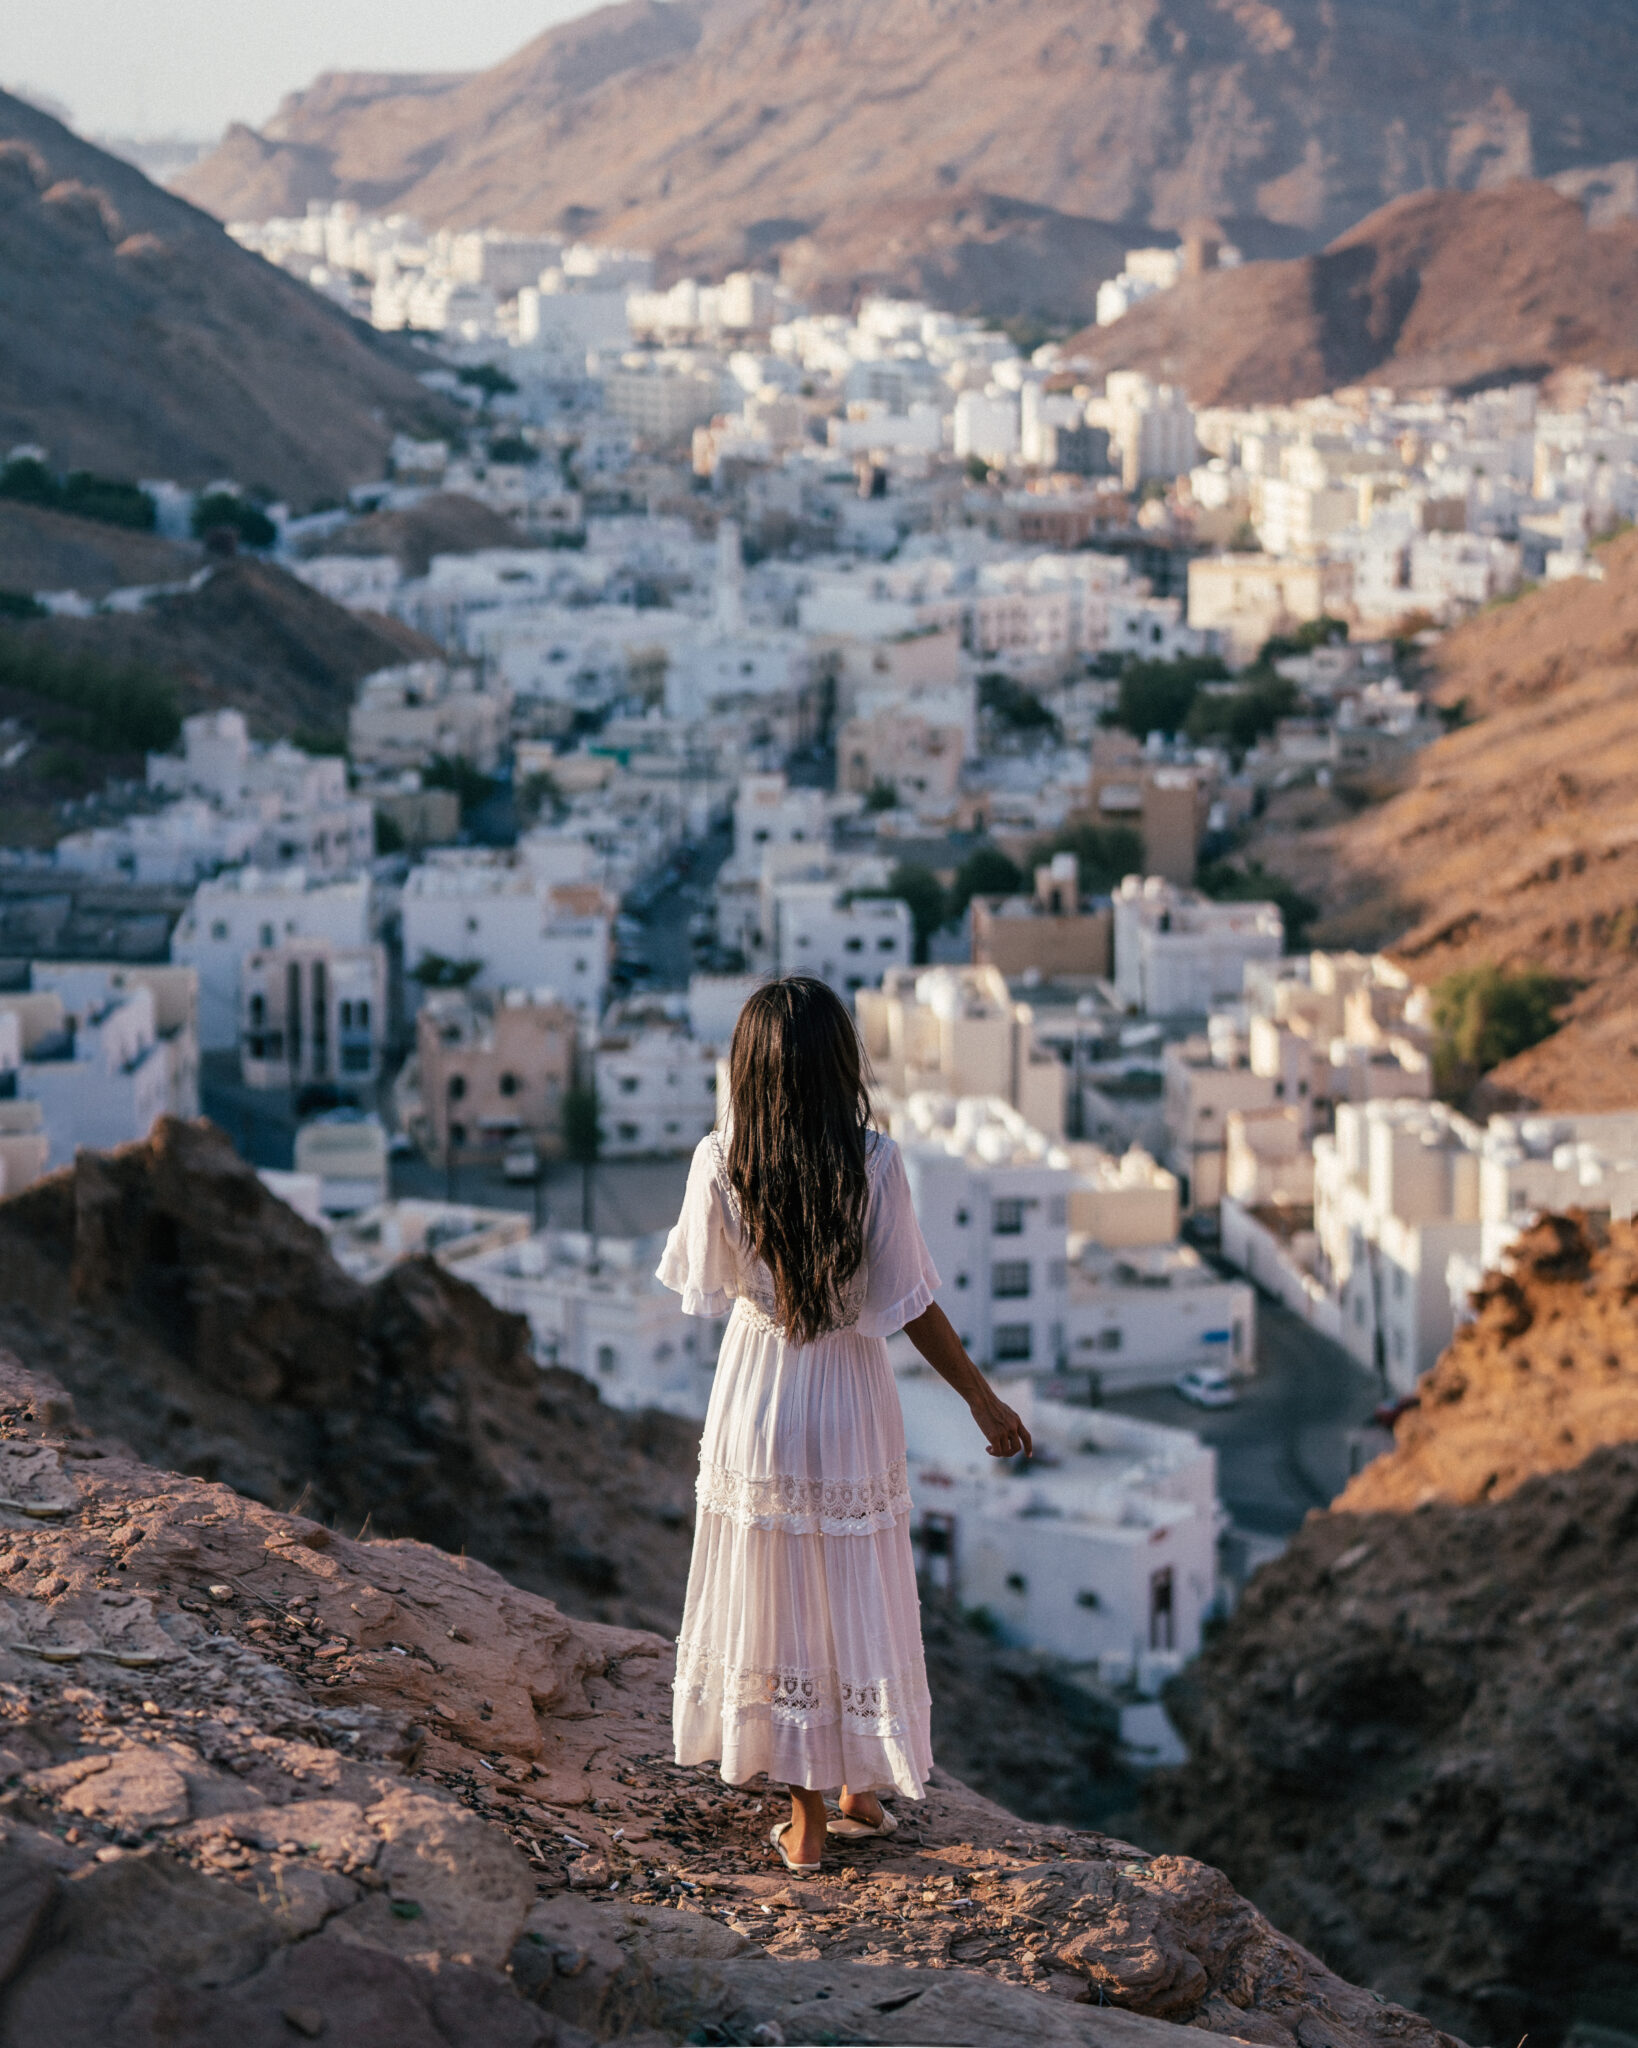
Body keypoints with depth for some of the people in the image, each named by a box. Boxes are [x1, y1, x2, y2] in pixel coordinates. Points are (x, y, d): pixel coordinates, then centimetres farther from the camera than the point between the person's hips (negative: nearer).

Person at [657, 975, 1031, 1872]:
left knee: (775, 1599, 13)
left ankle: (805, 1819, 20)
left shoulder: (721, 1164, -15)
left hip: (756, 1402, 1)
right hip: (849, 1404, -1)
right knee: (856, 1601, 16)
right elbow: (909, 1308, -13)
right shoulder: (873, 1164, -18)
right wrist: (981, 1396, 0)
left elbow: (705, 1282, 1)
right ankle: (863, 1790, 30)